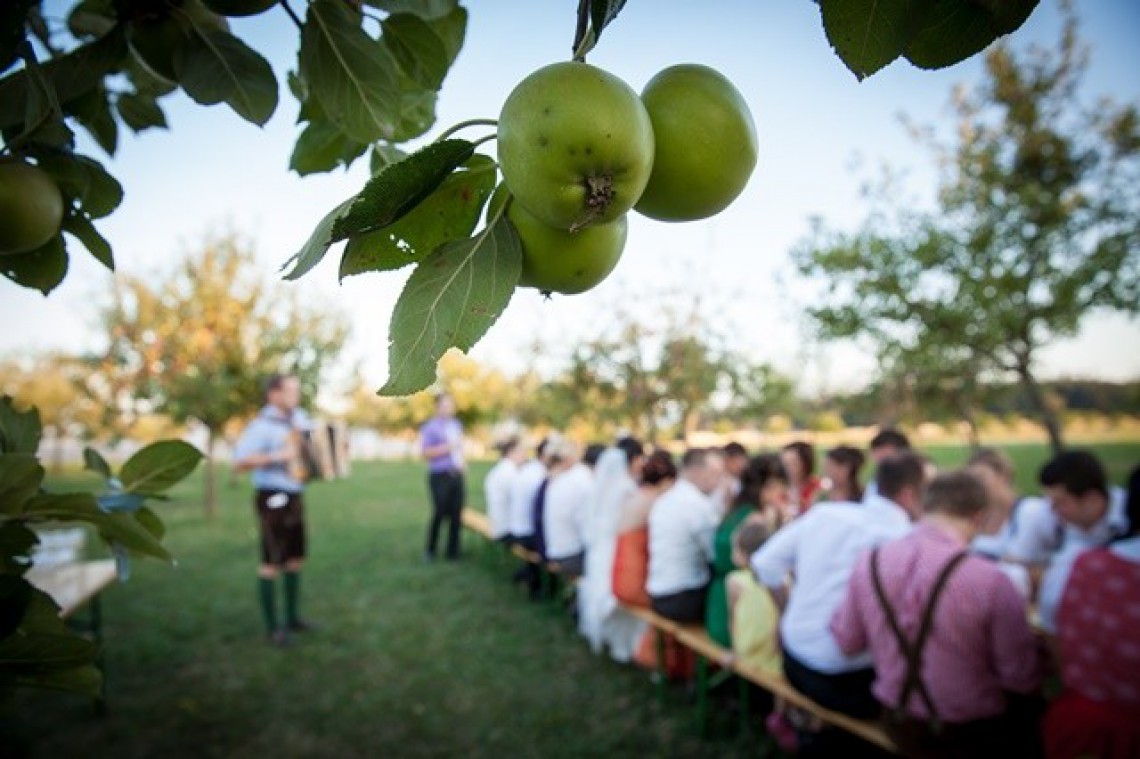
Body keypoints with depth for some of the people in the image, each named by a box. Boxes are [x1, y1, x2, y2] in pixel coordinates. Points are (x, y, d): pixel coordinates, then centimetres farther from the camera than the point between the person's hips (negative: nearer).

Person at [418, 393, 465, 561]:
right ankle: (430, 550, 18)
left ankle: (453, 551, 16)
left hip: (456, 474, 6)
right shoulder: (430, 426, -6)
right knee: (439, 513, -2)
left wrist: (462, 460, 11)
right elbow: (425, 452, -11)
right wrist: (446, 448, -16)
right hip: (440, 476, -5)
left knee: (456, 514, 4)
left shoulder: (457, 424, 14)